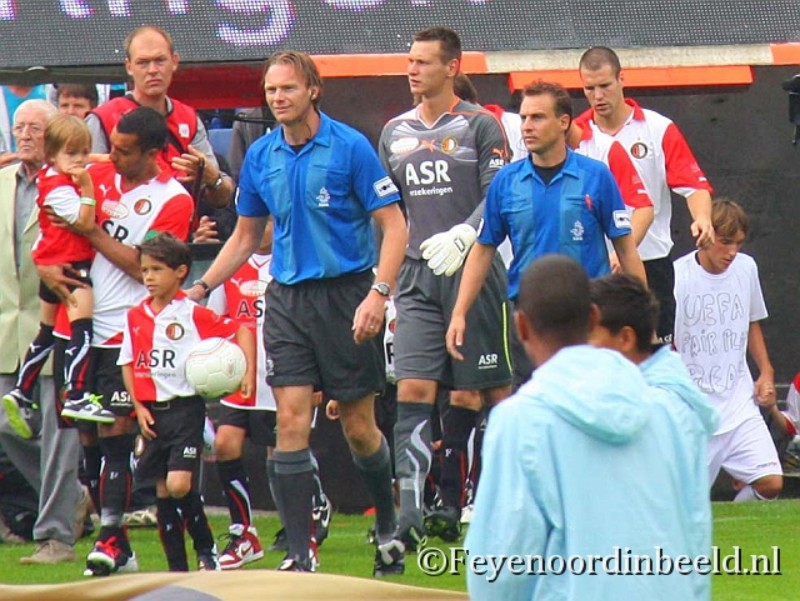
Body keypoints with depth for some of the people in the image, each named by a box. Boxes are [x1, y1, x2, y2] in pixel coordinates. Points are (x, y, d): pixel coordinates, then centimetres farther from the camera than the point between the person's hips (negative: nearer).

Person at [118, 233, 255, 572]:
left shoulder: (193, 315, -6)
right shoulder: (135, 317, 7)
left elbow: (241, 331, -2)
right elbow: (128, 364, 13)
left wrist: (249, 373, -12)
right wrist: (139, 407, 4)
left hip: (186, 407, -5)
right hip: (152, 412, 5)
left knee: (179, 484, -16)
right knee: (163, 490, 5)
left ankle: (206, 550, 5)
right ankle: (177, 567, 10)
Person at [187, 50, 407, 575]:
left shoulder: (350, 147, -8)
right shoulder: (261, 157, 7)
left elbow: (394, 225, -8)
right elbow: (245, 238, 19)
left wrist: (378, 293, -19)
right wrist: (202, 287, 8)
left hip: (345, 292, -3)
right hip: (287, 296, 4)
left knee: (359, 427, 4)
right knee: (292, 420, -7)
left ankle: (388, 529, 27)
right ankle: (299, 554, -7)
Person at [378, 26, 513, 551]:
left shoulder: (480, 126, -1)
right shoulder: (395, 133, 15)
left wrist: (462, 236, -23)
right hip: (417, 274, 3)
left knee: (488, 391, 2)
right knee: (414, 388, -9)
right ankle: (411, 513, -16)